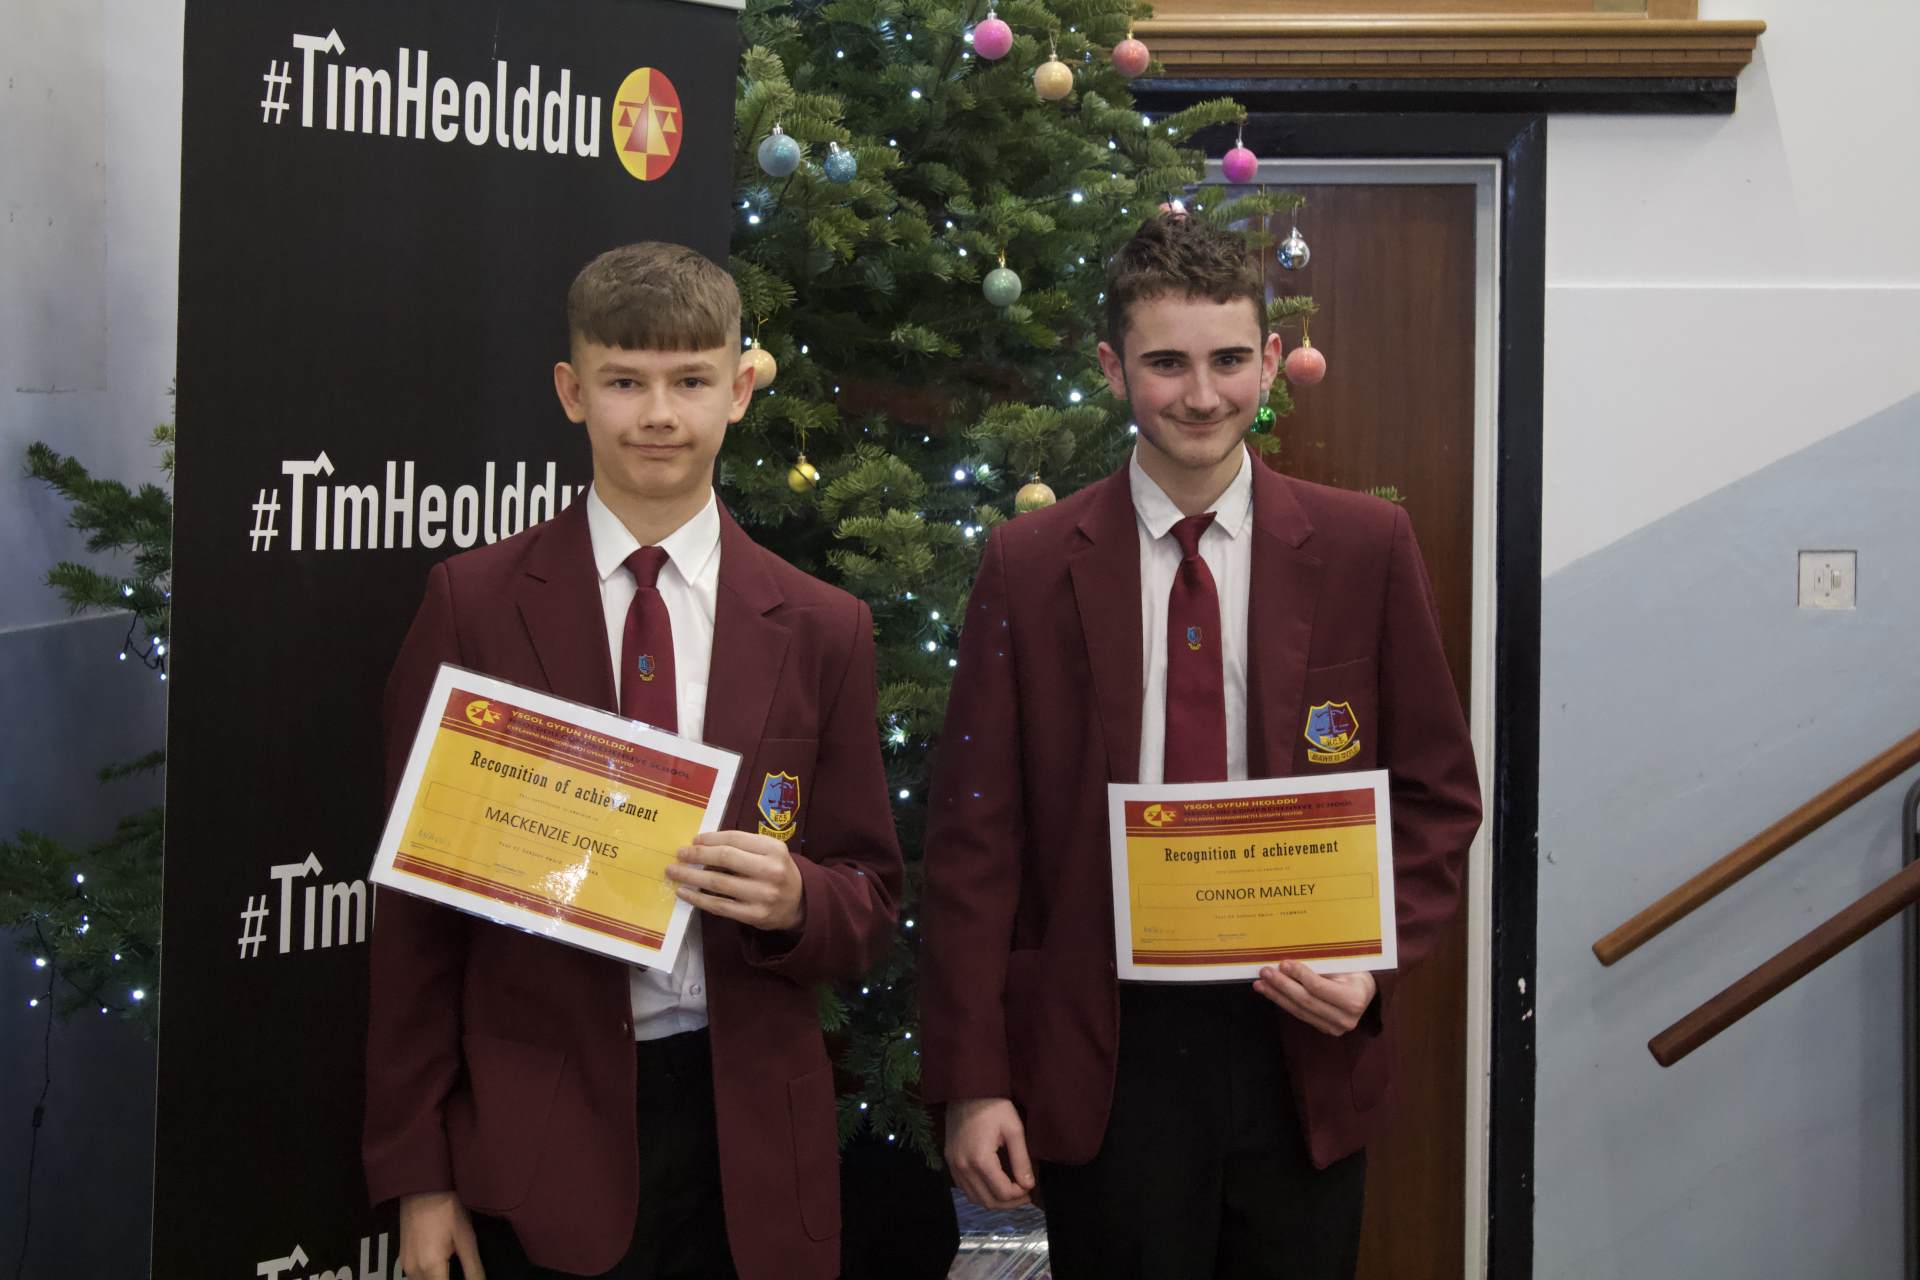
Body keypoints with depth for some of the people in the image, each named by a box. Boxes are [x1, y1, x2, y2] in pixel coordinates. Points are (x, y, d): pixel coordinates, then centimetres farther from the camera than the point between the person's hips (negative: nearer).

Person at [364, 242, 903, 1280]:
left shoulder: (822, 630, 3)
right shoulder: (473, 603, -2)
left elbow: (870, 905, 7)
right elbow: (418, 900, -1)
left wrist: (796, 899, -16)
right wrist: (416, 1170, -3)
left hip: (747, 1140, 2)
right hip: (534, 1136, -2)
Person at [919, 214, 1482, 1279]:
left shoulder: (1365, 547, 1)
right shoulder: (1028, 567, -1)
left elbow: (1438, 793, 6)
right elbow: (975, 832, -2)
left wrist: (1372, 960, -9)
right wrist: (971, 1081, -6)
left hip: (1302, 1043, 1)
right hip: (1100, 1055, -1)